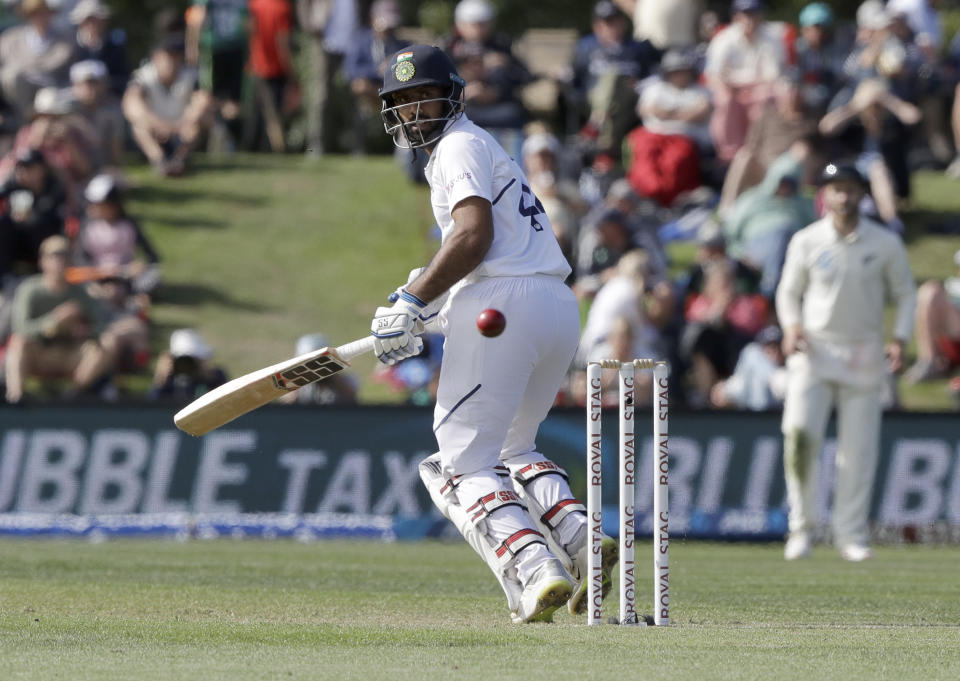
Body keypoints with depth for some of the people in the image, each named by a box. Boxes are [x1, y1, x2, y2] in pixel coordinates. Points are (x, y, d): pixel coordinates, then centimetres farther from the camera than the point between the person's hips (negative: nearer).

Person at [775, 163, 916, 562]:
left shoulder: (885, 244, 1)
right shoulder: (806, 242, 1)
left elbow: (904, 293, 9)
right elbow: (789, 291, 10)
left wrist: (900, 338, -6)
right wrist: (791, 326, -9)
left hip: (863, 356, 1)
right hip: (813, 349, -1)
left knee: (858, 448, 0)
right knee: (799, 432, -17)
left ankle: (851, 534, 9)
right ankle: (802, 524, -3)